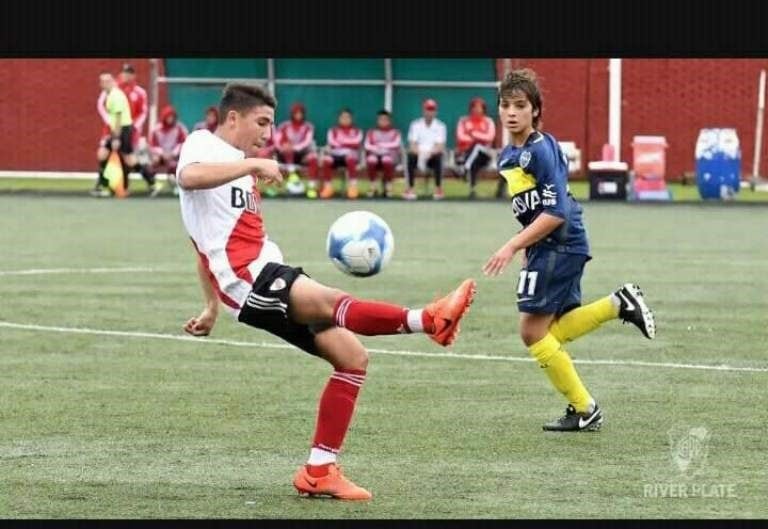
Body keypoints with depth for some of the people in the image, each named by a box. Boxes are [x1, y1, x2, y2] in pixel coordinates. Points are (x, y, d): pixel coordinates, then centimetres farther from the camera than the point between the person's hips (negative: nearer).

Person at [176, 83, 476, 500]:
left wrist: (212, 308, 33)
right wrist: (253, 164, -29)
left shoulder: (235, 164, 29)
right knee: (328, 301, -33)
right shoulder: (203, 145, 0)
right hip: (246, 277, -10)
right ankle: (427, 319, -51)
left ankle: (319, 471, 1)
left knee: (353, 356, 1)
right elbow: (188, 177, -28)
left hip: (268, 275, 10)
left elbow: (208, 246, 34)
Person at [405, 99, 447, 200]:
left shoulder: (440, 126, 1)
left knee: (438, 157, -36)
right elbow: (412, 146, -8)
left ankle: (438, 188, -29)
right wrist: (420, 154, -30)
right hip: (419, 153, 0)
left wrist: (429, 153, -32)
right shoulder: (415, 124, 2)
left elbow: (440, 147, -11)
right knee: (411, 156, -34)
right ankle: (410, 189, -31)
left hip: (433, 155, 0)